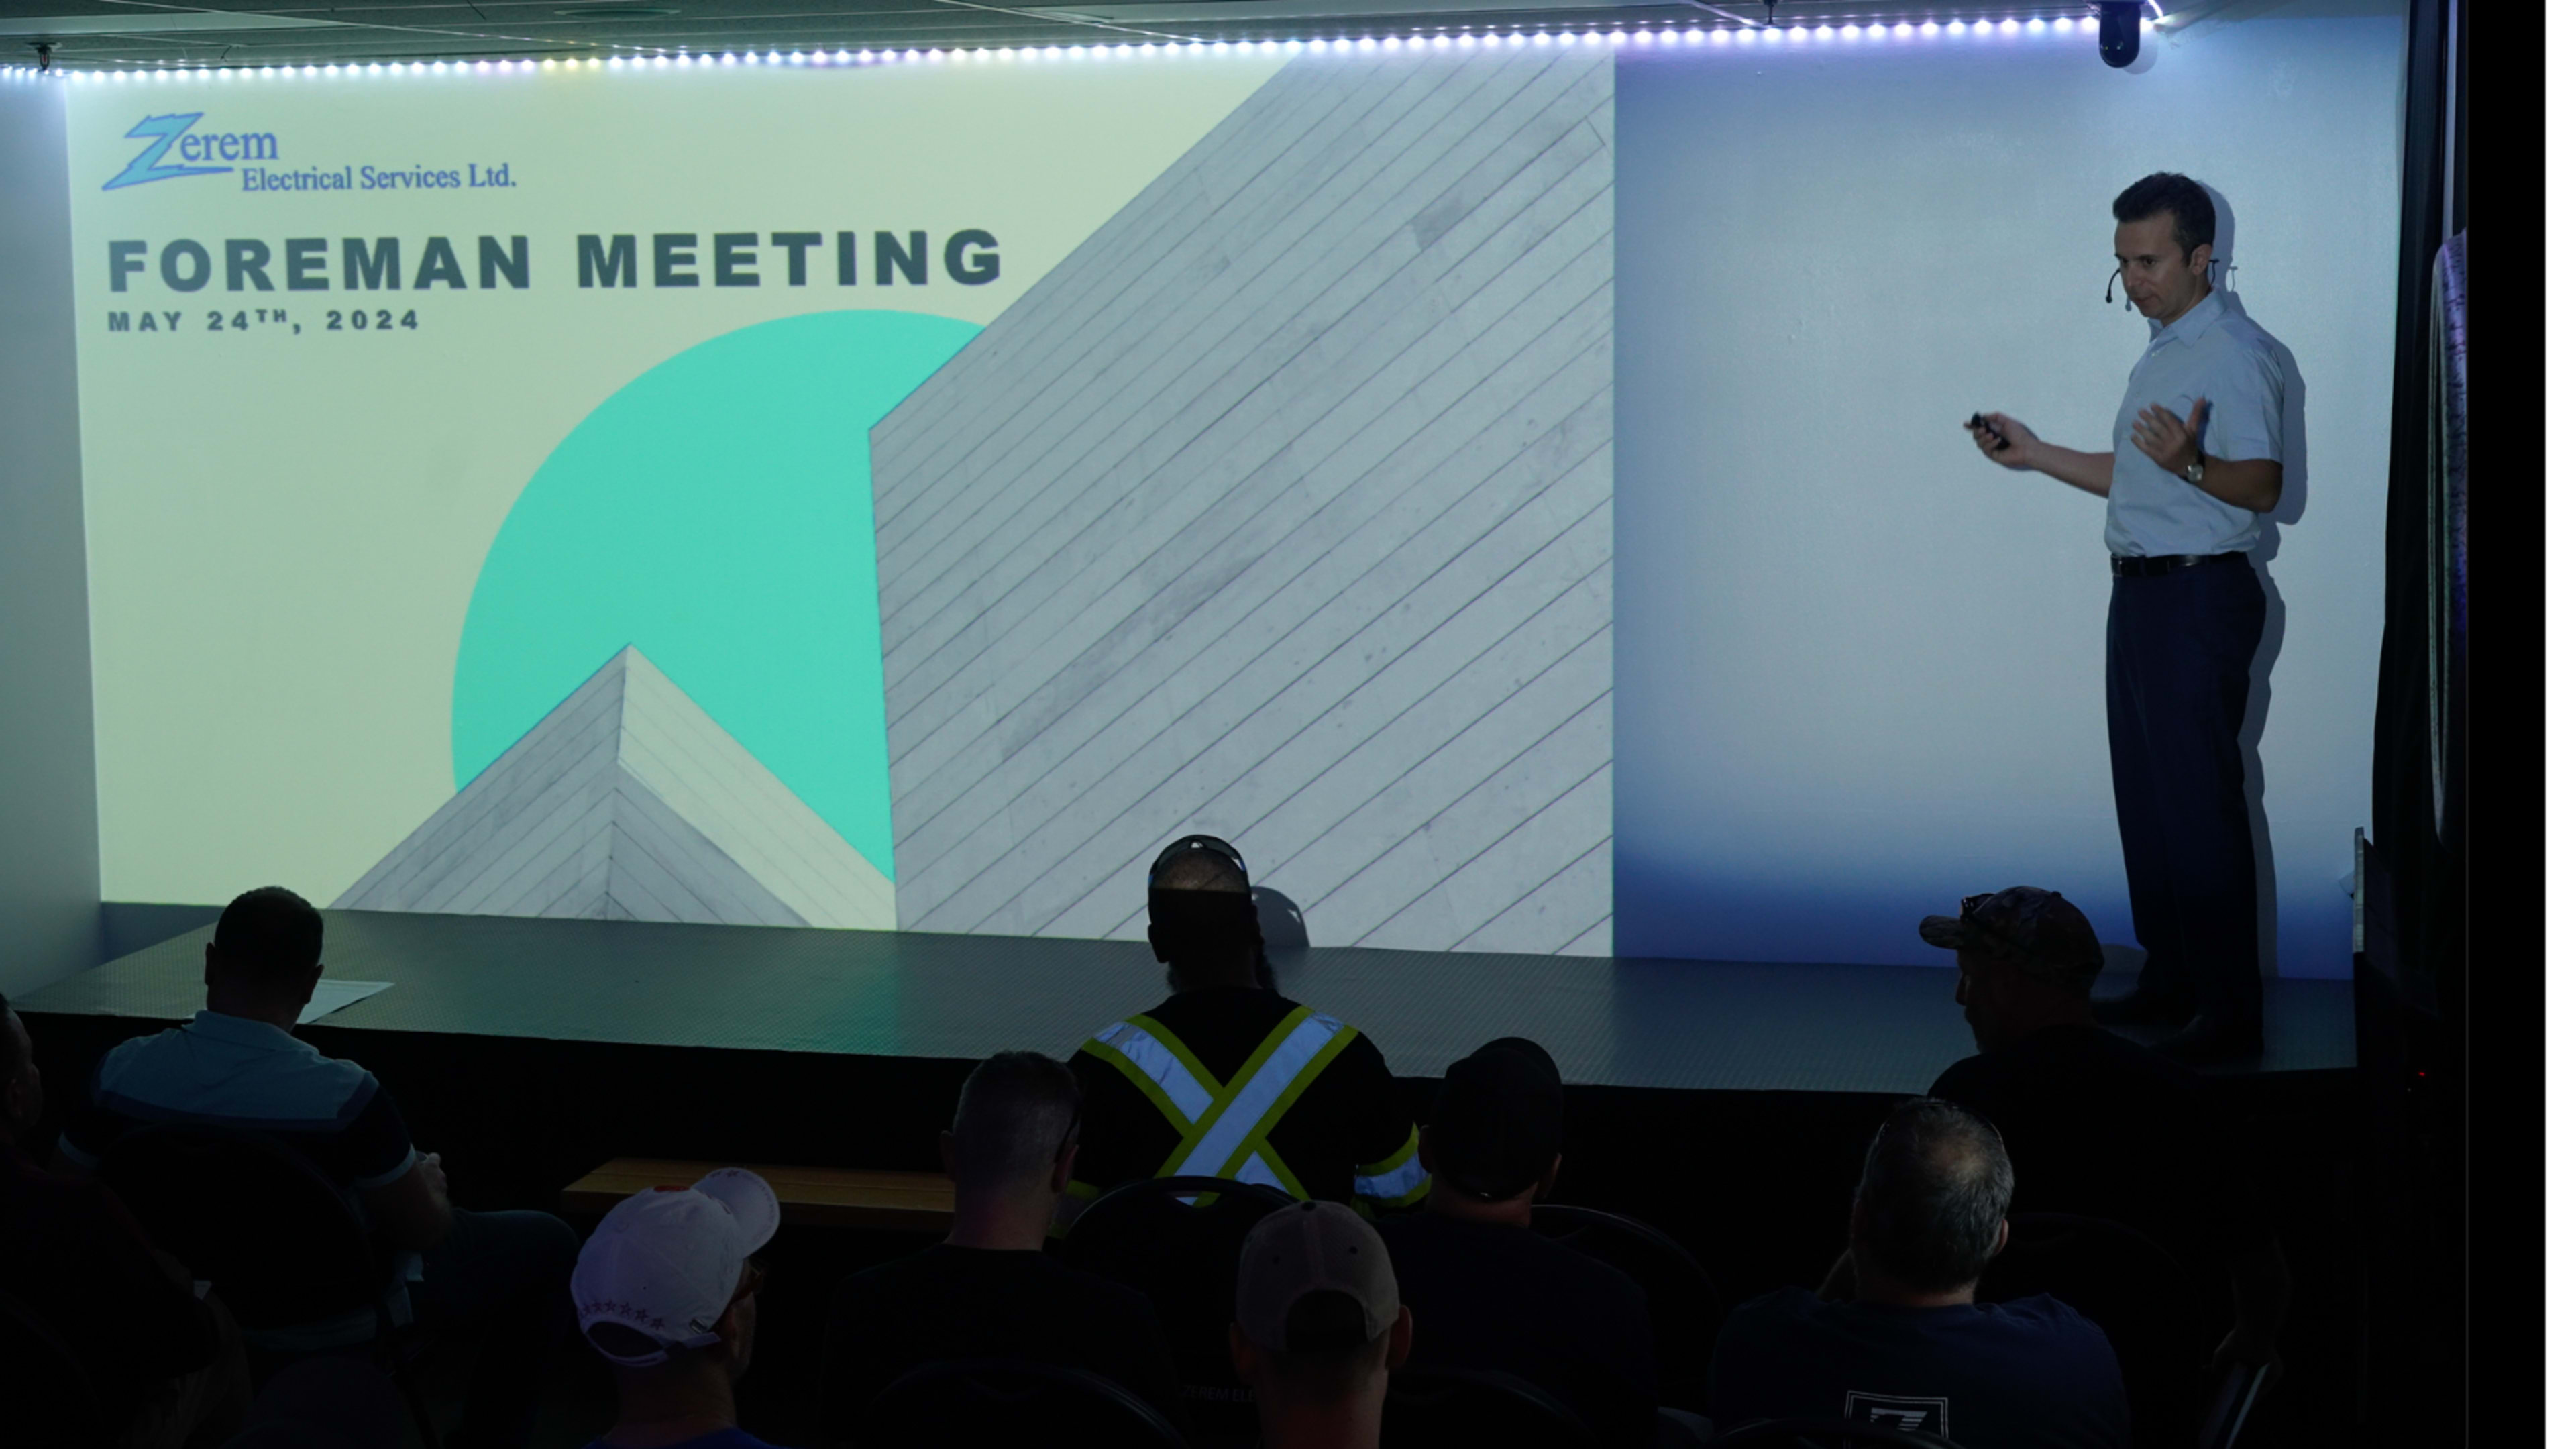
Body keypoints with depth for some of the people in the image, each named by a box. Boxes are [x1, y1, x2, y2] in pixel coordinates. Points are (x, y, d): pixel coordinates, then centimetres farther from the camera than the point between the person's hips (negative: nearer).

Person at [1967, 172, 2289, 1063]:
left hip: (2199, 597, -10)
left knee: (2200, 806, -7)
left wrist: (2189, 463, -39)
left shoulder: (2233, 354, -13)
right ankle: (2170, 984, 23)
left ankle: (2231, 1013, -2)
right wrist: (2034, 455, 21)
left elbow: (2261, 486, -22)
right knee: (2145, 800, 13)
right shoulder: (2162, 353, 18)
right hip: (2142, 591, 10)